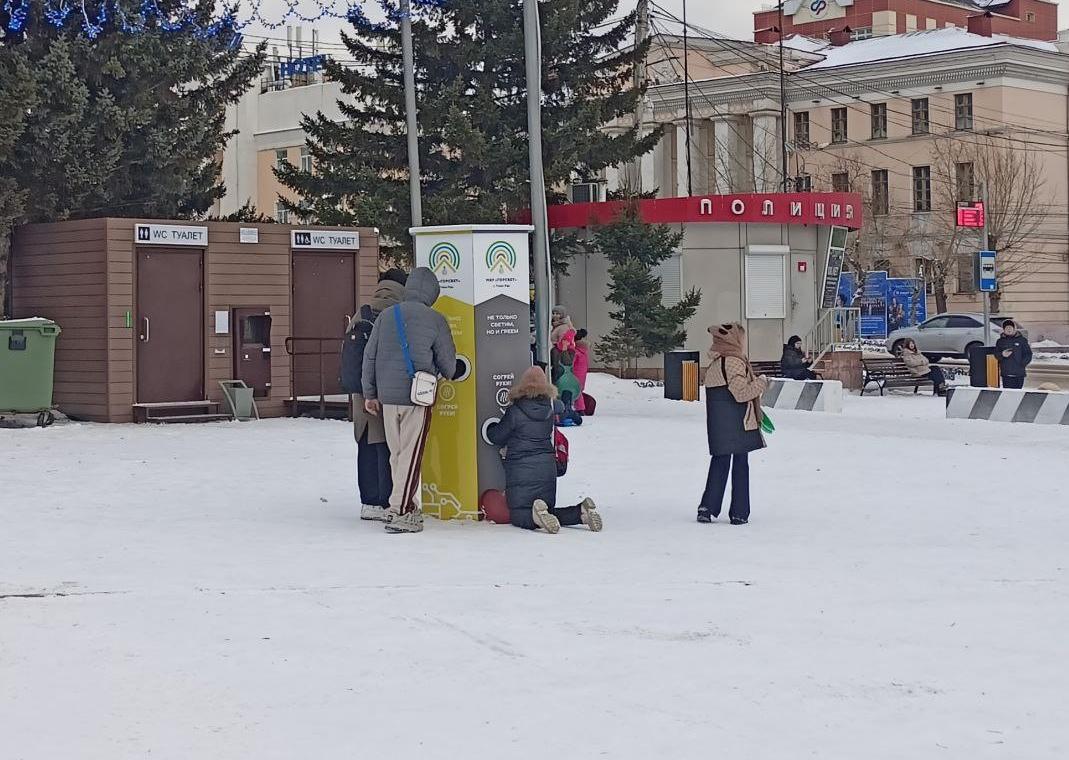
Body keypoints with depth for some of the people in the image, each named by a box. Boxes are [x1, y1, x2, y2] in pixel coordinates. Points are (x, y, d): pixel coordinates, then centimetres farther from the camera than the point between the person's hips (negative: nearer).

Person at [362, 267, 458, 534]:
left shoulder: (386, 316, 8)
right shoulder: (434, 320, -4)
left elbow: (369, 356, 10)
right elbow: (447, 360, 2)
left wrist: (370, 394, 17)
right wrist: (449, 377, 26)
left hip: (387, 396, 4)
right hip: (417, 395, -4)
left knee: (396, 453, 13)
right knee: (411, 454, -2)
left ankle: (408, 506, 19)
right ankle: (400, 512, -5)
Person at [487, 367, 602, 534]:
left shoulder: (515, 411, -12)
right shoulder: (551, 408, 2)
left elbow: (497, 437, 0)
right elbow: (560, 406, 28)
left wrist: (490, 428, 20)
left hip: (520, 470, -5)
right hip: (547, 468, 5)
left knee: (518, 515, 0)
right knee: (549, 512, 17)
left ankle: (538, 515, -34)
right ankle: (582, 511, -11)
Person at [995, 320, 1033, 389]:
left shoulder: (1022, 340, 7)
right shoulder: (1000, 341, 11)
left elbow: (1028, 354, 7)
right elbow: (996, 354, 6)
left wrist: (1022, 364, -7)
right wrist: (1002, 355, -17)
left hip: (1019, 373, 0)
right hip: (1006, 373, 0)